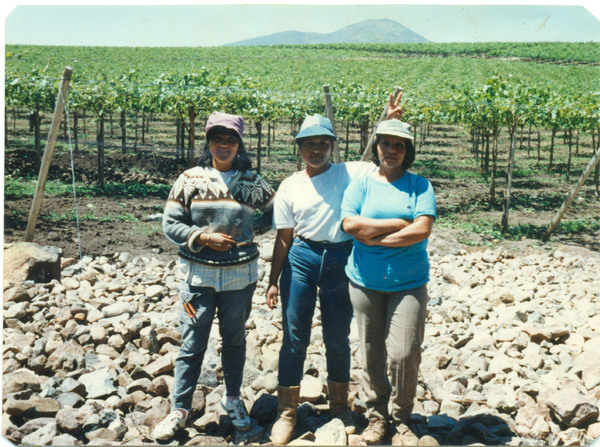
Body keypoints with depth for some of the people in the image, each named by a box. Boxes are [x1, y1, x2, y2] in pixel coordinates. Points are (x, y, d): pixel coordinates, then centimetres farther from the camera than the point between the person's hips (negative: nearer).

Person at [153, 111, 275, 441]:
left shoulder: (252, 182, 2)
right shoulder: (190, 179, -1)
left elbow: (275, 212, 16)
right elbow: (170, 224, -2)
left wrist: (251, 228, 2)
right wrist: (204, 238, -14)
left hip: (239, 274, 2)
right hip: (198, 274, -1)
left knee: (235, 339, 15)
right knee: (192, 343, 2)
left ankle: (232, 398, 33)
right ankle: (179, 410, 13)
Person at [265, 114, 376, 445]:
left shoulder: (351, 173, 1)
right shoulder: (290, 187, 4)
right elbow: (284, 238, 6)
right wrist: (273, 281, 4)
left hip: (341, 260, 0)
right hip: (301, 259, 1)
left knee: (338, 338, 11)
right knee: (294, 338, 3)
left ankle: (339, 406, 30)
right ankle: (287, 411, 17)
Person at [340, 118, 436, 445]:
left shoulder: (419, 186, 5)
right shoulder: (360, 185, 6)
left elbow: (423, 229, -10)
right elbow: (350, 224, -11)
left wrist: (376, 237, -10)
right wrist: (399, 223, -10)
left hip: (408, 283, -1)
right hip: (365, 281, 1)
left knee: (404, 354, -6)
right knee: (372, 354, 6)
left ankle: (402, 420, 14)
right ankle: (377, 415, 24)